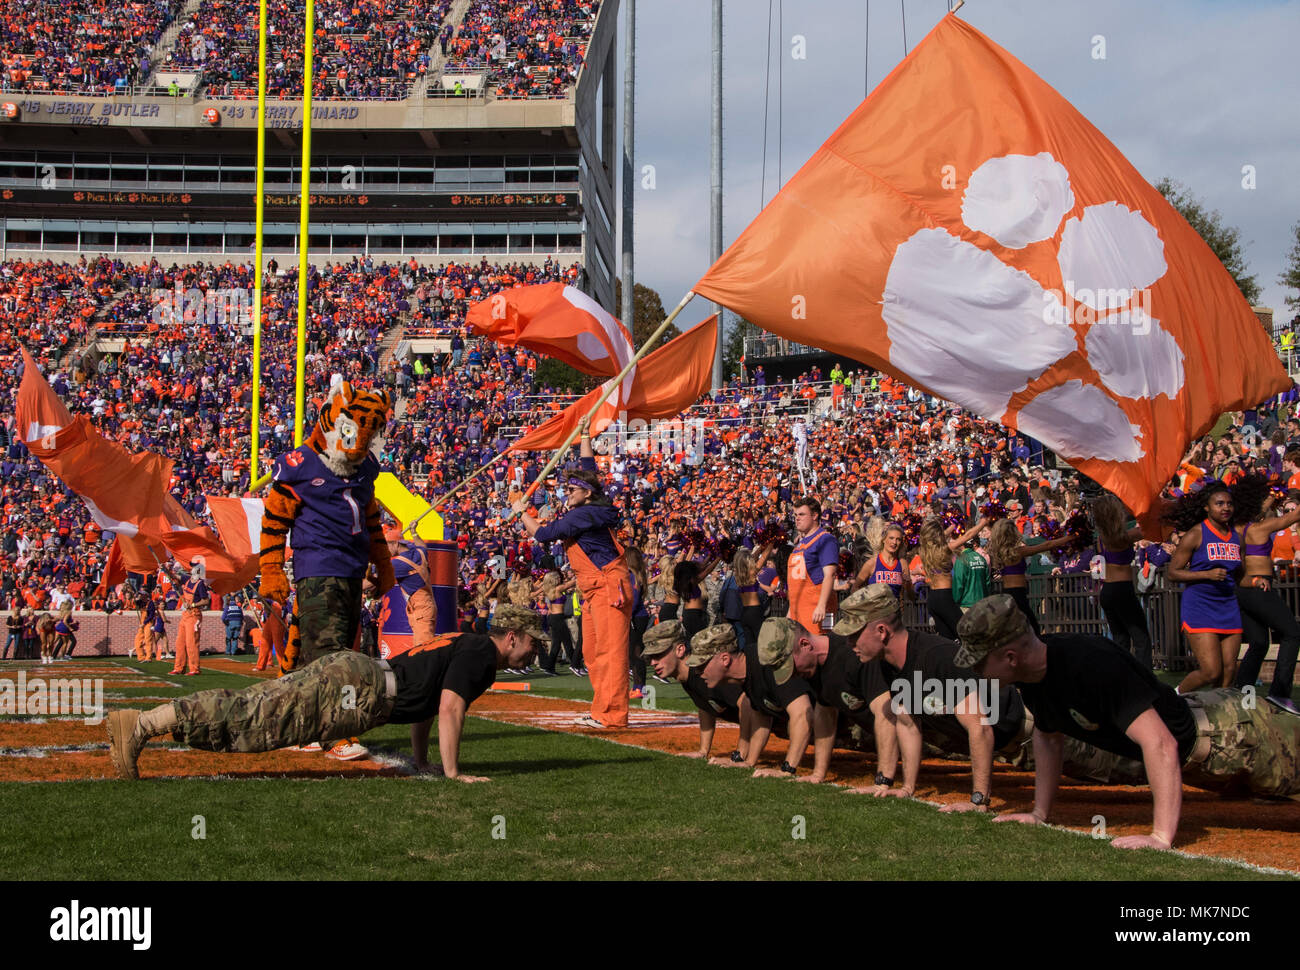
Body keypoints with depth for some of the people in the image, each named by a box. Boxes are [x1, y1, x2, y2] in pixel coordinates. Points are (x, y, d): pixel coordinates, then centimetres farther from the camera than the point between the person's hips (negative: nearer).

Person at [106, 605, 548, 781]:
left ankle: (138, 722, -4)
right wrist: (452, 773, -11)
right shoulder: (480, 654, -3)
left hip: (349, 671, 9)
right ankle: (139, 725, -25)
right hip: (356, 688, -9)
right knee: (253, 718, -16)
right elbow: (449, 708, -15)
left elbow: (422, 694, 38)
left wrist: (422, 762, 37)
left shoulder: (462, 645, 27)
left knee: (248, 708, 2)